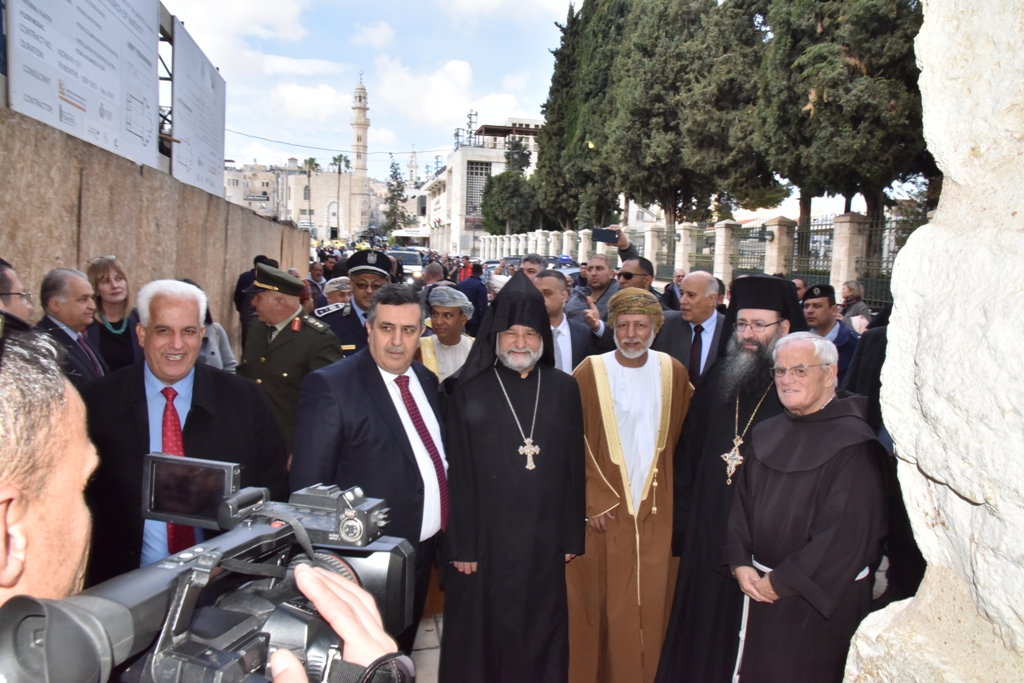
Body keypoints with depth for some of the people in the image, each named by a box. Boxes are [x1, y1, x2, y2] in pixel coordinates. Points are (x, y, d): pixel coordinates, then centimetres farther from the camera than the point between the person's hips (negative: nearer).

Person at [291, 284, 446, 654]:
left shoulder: (426, 380, 5)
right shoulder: (330, 386, -17)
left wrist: (442, 538, 9)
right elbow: (309, 484, -17)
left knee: (401, 653, 24)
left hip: (425, 550, 6)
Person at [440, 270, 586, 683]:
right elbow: (460, 476, -5)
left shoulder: (564, 390, 3)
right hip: (486, 537, -2)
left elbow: (574, 467, 5)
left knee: (540, 632, 13)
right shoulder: (471, 393, -4)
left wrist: (572, 537, 3)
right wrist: (462, 546, -7)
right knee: (484, 634, 10)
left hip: (545, 538, 2)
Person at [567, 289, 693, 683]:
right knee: (602, 602, 6)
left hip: (657, 509, 3)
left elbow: (682, 440, 9)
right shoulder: (590, 372, -7)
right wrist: (592, 498, -11)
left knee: (651, 602, 9)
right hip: (604, 509, -2)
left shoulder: (674, 373, 3)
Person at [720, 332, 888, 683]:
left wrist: (781, 581, -16)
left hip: (821, 598, -6)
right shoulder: (766, 434, 6)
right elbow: (741, 502, 9)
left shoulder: (854, 444, -16)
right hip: (759, 590, 6)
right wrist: (739, 563, -5)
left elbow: (846, 532, -20)